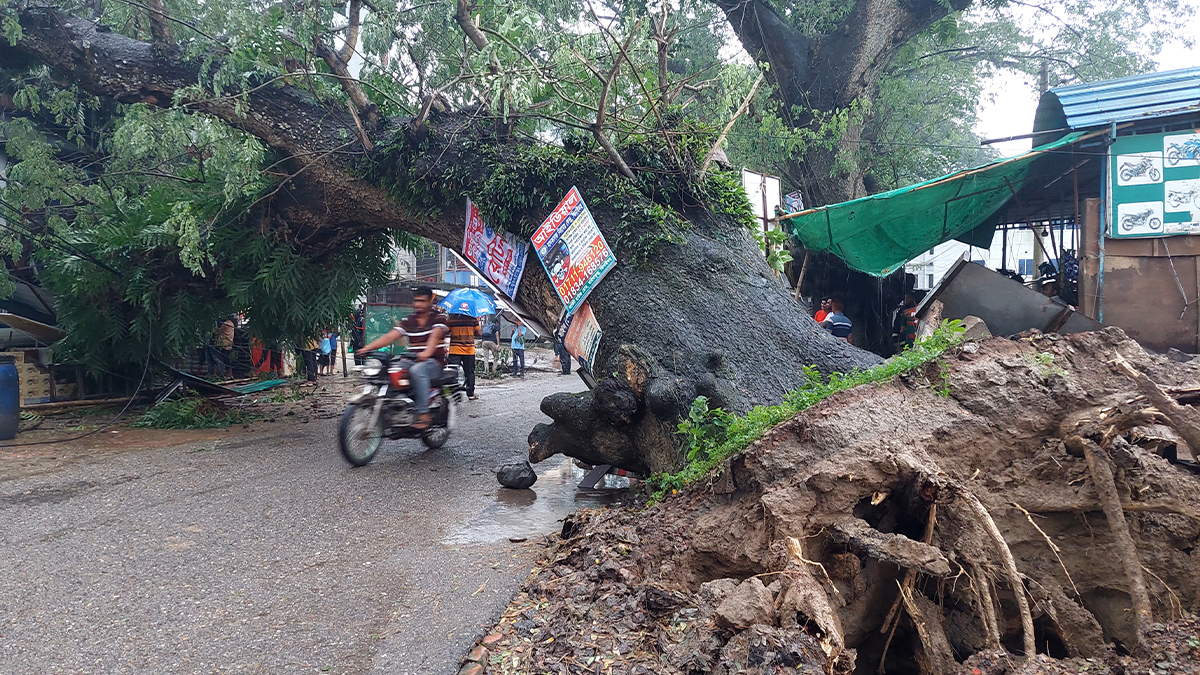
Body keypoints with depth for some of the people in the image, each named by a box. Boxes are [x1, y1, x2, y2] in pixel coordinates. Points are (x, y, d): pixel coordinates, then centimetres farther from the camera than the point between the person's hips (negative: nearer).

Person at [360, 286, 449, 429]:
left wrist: (427, 353, -41)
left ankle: (424, 415, -37)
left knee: (417, 370, -37)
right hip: (412, 360, 5)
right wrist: (367, 347, -10)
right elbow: (390, 336, 4)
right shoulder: (408, 320, 14)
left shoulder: (439, 316, 0)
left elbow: (435, 335, -20)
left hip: (434, 361, -5)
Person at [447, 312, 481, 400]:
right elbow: (478, 333, 2)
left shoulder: (451, 318, -3)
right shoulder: (473, 318, -3)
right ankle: (470, 393, 15)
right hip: (469, 350, 1)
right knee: (469, 372, 11)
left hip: (455, 350, -1)